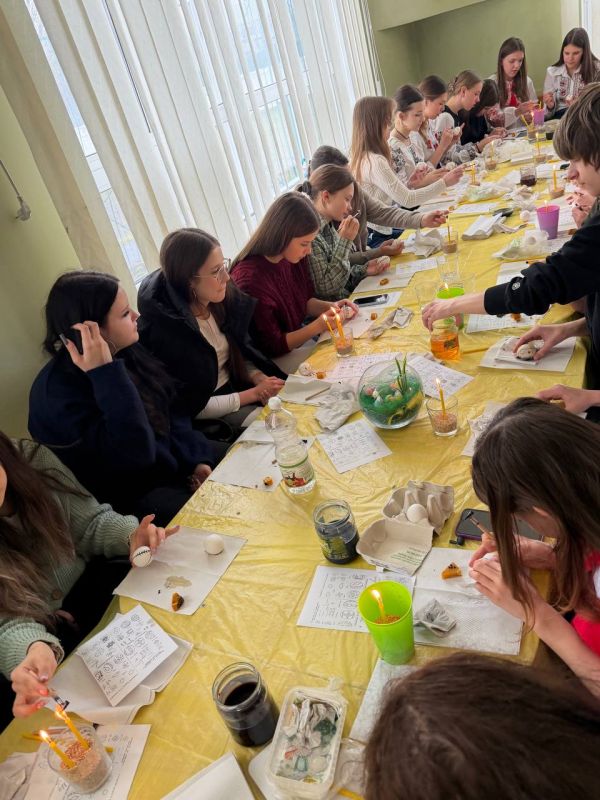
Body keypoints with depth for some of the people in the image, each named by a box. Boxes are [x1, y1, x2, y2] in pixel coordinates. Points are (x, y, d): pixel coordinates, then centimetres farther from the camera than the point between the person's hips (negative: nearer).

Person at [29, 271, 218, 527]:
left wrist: (196, 459, -7)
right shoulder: (58, 391, -26)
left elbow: (171, 410, 5)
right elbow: (136, 453, -33)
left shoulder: (125, 351, -2)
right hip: (130, 499, -7)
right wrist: (105, 373, -37)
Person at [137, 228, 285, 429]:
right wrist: (254, 393, -18)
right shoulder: (165, 330, -26)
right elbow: (193, 407, -21)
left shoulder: (222, 300, -6)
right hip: (209, 421, -6)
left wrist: (259, 378, -11)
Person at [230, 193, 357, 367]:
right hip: (278, 359, -7)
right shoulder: (249, 279, -30)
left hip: (299, 337, 7)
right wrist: (318, 326, -24)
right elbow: (272, 347, -20)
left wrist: (330, 307, -9)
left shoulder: (294, 257, -8)